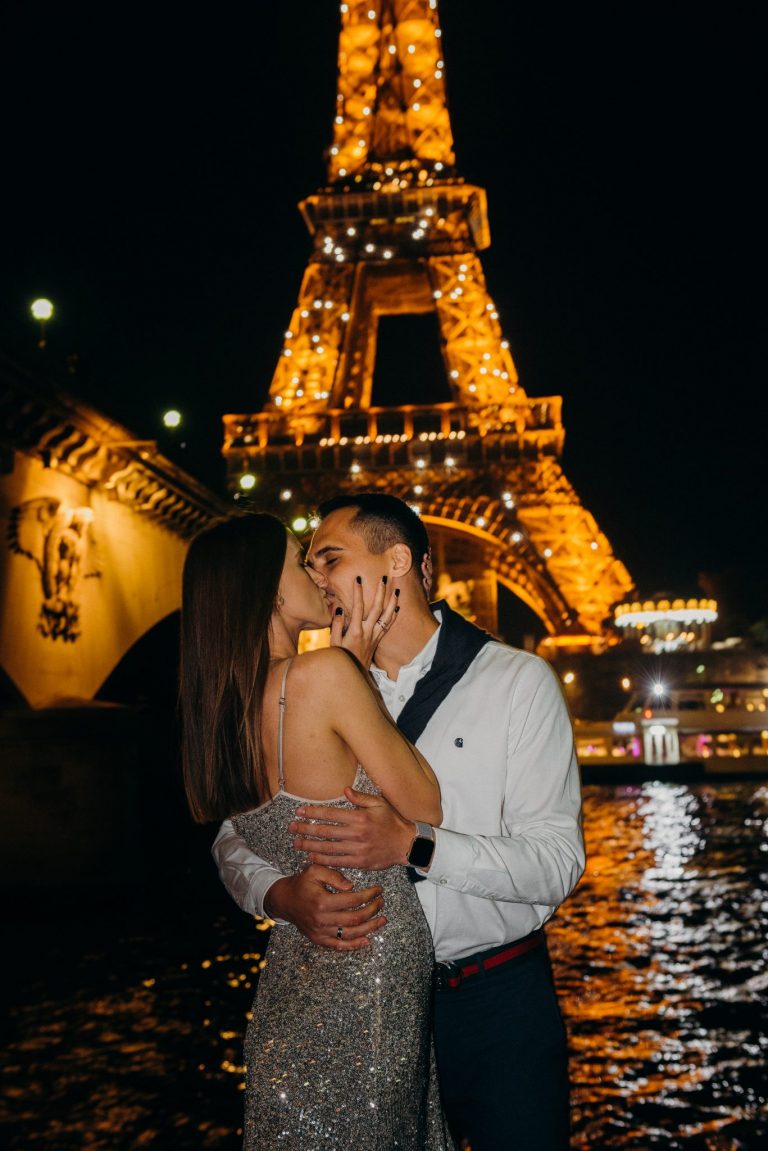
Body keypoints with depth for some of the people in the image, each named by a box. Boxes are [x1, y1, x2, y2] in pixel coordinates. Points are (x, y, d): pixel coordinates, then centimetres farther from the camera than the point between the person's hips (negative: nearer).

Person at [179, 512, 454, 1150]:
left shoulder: (220, 707, 1)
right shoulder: (324, 673, -22)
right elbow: (427, 807, -12)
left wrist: (357, 661, 7)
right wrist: (360, 673, -5)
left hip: (293, 970, 8)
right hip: (369, 981, -8)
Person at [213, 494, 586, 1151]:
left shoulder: (518, 680, -7)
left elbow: (558, 861, -14)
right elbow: (236, 834, 3)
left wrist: (415, 845, -28)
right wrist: (282, 895, -19)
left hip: (497, 1000, -2)